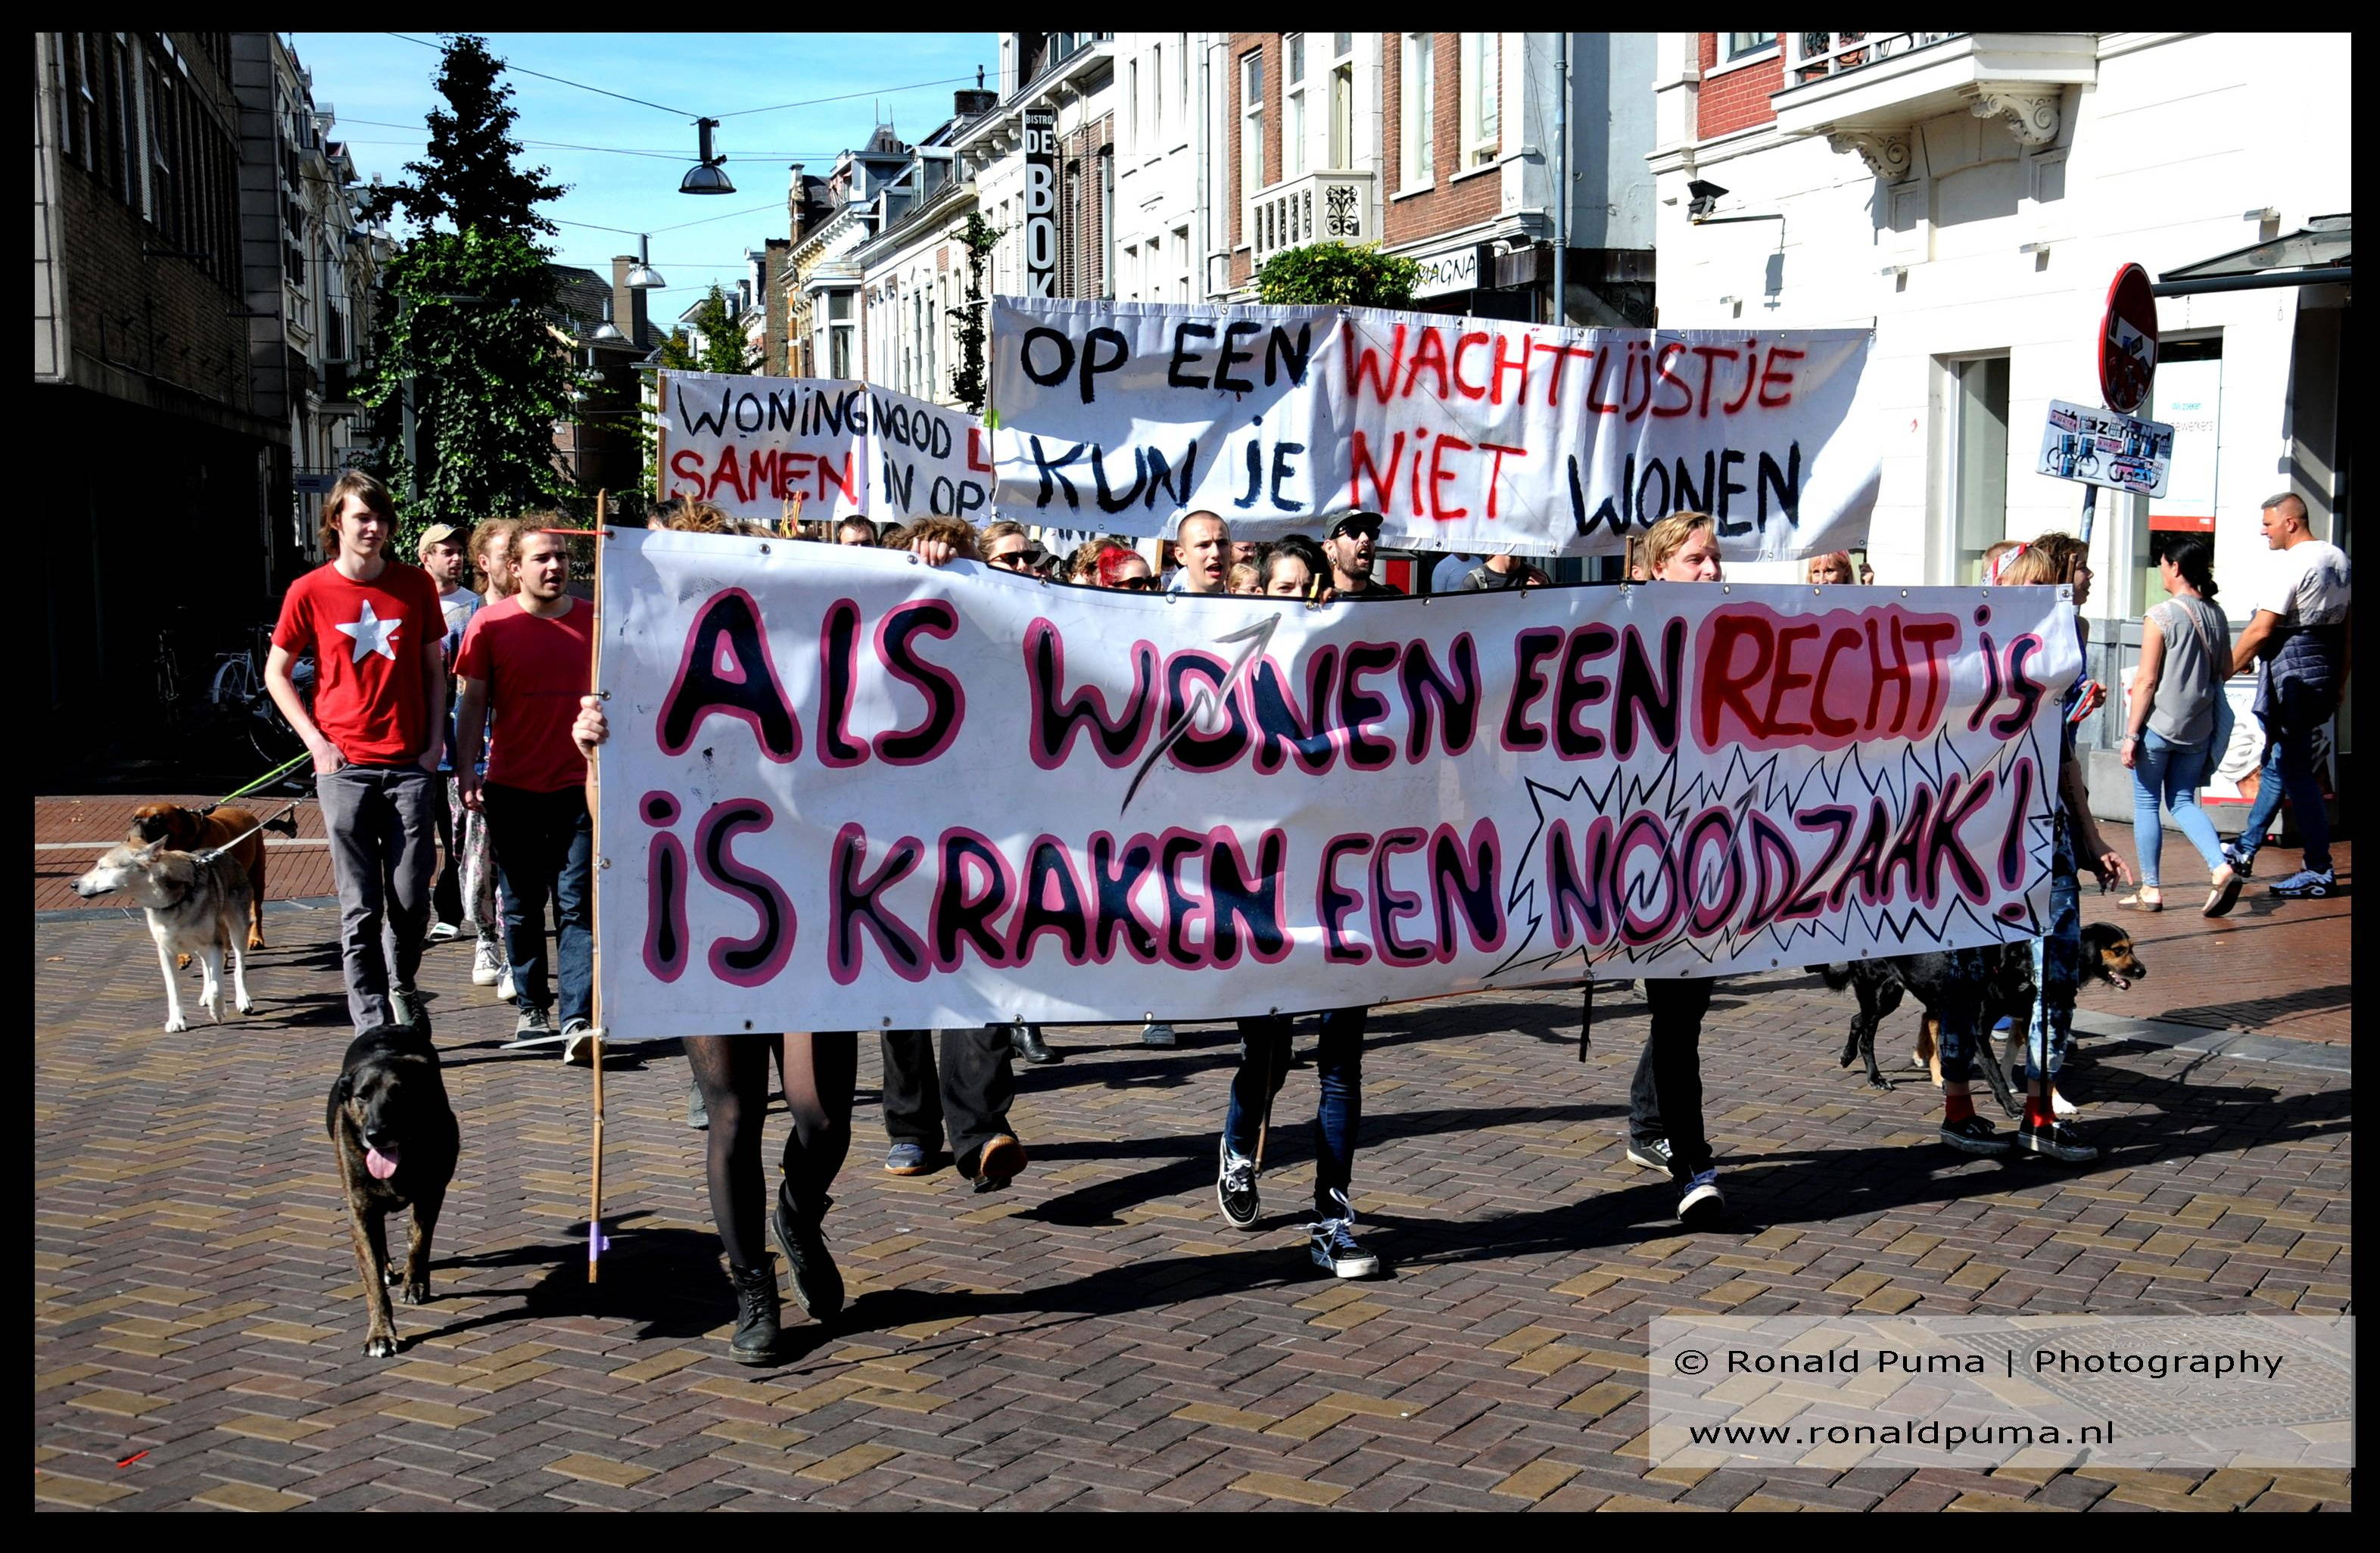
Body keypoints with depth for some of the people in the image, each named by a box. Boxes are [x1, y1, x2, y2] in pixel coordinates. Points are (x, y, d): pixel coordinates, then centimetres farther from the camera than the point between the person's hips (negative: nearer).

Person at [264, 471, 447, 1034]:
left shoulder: (416, 585, 5)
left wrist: (436, 742, 3)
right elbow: (276, 674, 8)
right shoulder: (310, 592, 0)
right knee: (360, 907, 0)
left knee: (412, 901, 3)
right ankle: (373, 1024, 7)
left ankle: (401, 986, 31)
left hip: (410, 765, 2)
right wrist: (316, 740, -3)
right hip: (344, 768, -1)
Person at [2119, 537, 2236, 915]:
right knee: (2183, 801, 15)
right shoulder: (2216, 615, 4)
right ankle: (2221, 867, -5)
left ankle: (2150, 890, 10)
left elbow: (2146, 680, -14)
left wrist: (2132, 734, -10)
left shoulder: (2161, 616, -14)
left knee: (2146, 803, 7)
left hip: (2159, 726, -6)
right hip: (2199, 727, 6)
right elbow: (2226, 671, 13)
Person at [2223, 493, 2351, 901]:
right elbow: (2349, 628, 15)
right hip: (2325, 670, 9)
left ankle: (2319, 872, 2)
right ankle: (2245, 852, 27)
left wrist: (2225, 669, -7)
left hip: (2293, 670, -9)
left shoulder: (2294, 565, -16)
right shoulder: (2339, 558, 11)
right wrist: (2341, 680, 22)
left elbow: (2261, 630, -18)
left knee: (2296, 771, -2)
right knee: (2277, 761, 18)